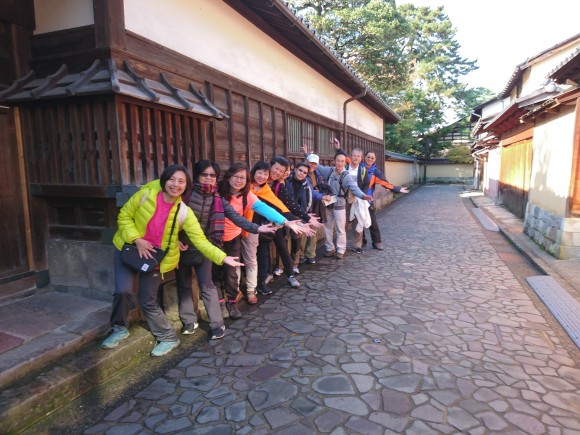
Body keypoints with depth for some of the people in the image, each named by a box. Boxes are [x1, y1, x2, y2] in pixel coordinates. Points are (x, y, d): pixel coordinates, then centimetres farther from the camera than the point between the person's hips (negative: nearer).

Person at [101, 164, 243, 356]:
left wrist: (223, 257, -30)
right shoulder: (147, 193, -15)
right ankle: (120, 328, 18)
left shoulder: (184, 212, -16)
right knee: (123, 291, -13)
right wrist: (137, 240, -18)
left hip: (155, 257, -1)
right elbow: (124, 215, -5)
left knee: (148, 302, 2)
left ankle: (168, 338, 25)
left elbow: (200, 240, -18)